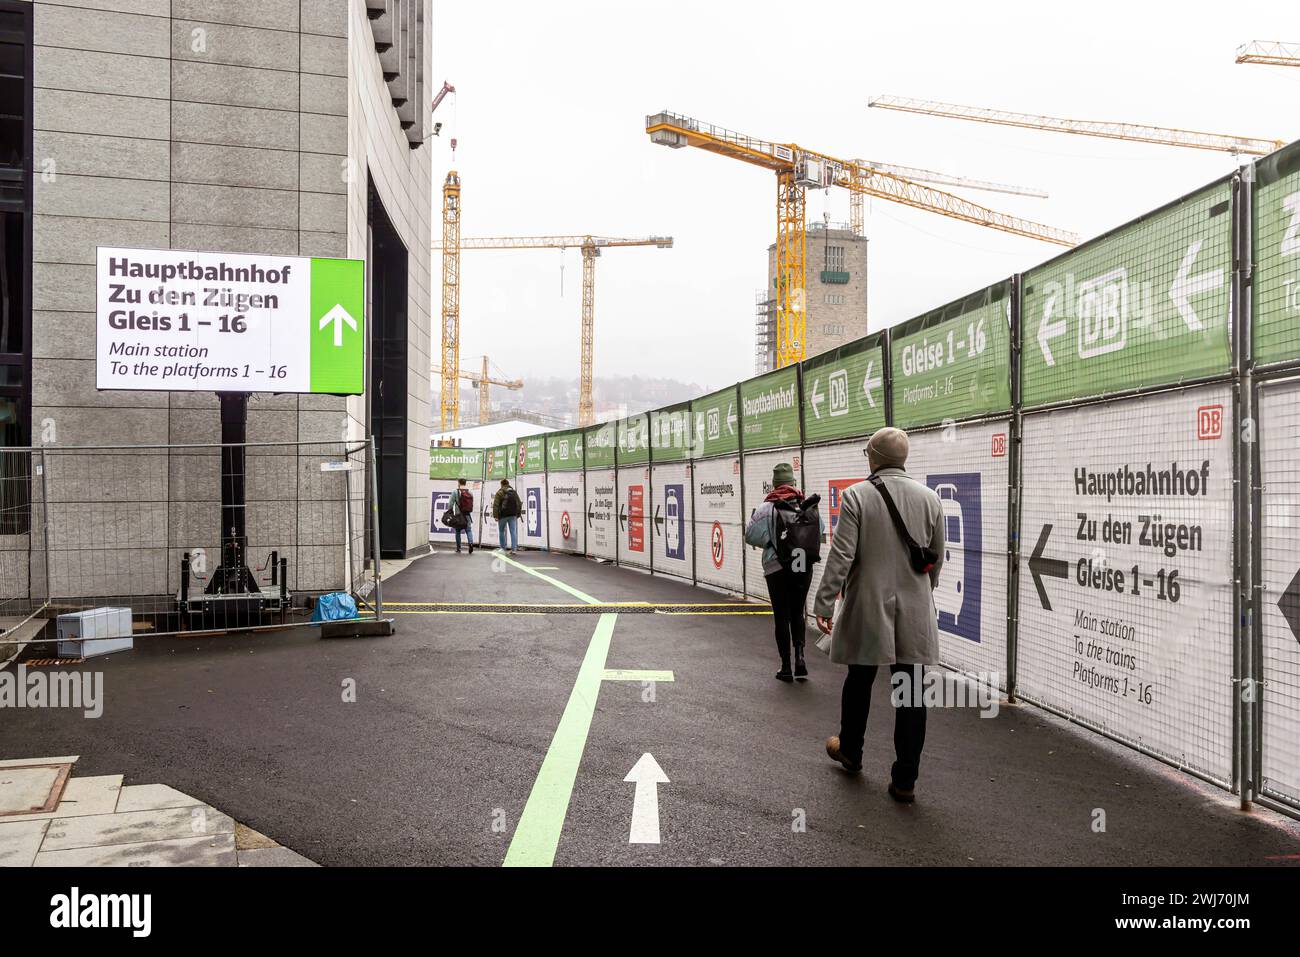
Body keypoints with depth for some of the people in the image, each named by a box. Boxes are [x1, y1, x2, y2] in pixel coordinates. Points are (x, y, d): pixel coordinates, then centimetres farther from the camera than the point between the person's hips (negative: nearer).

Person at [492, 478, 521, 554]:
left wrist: (495, 515, -10)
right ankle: (514, 549, -7)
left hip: (503, 515, -3)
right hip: (512, 515, 3)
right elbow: (519, 504, 13)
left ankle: (503, 548, 15)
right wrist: (518, 514, 18)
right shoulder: (514, 492, 11)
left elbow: (495, 505, -11)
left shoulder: (499, 493, -3)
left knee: (501, 531, 13)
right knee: (513, 532, 0)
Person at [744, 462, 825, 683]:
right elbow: (821, 534, -1)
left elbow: (751, 535, -13)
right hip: (804, 567, 3)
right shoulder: (809, 505, -2)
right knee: (797, 613, 19)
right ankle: (799, 655, 1)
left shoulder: (766, 507, -9)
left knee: (781, 616, 7)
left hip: (777, 568, -2)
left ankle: (786, 668, 11)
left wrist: (770, 543, 4)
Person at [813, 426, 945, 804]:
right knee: (910, 693, 5)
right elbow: (937, 559, 10)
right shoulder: (929, 498, 2)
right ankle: (905, 780, 9)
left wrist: (824, 604, -8)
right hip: (915, 612, 2)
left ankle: (850, 751, 38)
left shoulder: (856, 496, -9)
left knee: (859, 681, 17)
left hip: (868, 608, -2)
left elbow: (841, 556, -14)